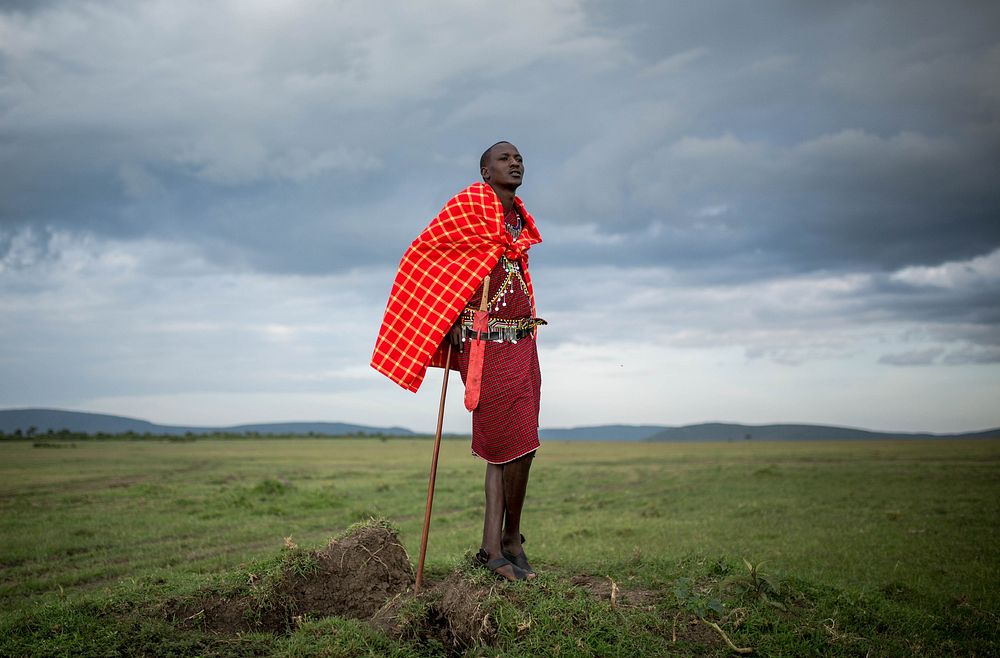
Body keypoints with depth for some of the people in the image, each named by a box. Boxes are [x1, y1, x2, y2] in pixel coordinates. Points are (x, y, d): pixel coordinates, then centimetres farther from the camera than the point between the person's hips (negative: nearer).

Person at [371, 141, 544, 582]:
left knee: (501, 447, 7)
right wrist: (448, 322, -4)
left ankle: (491, 547, 12)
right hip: (486, 344, -8)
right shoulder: (468, 207, -7)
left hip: (522, 343, 8)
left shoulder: (519, 218, 15)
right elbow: (423, 259, -4)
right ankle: (511, 540, 7)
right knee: (518, 444, -11)